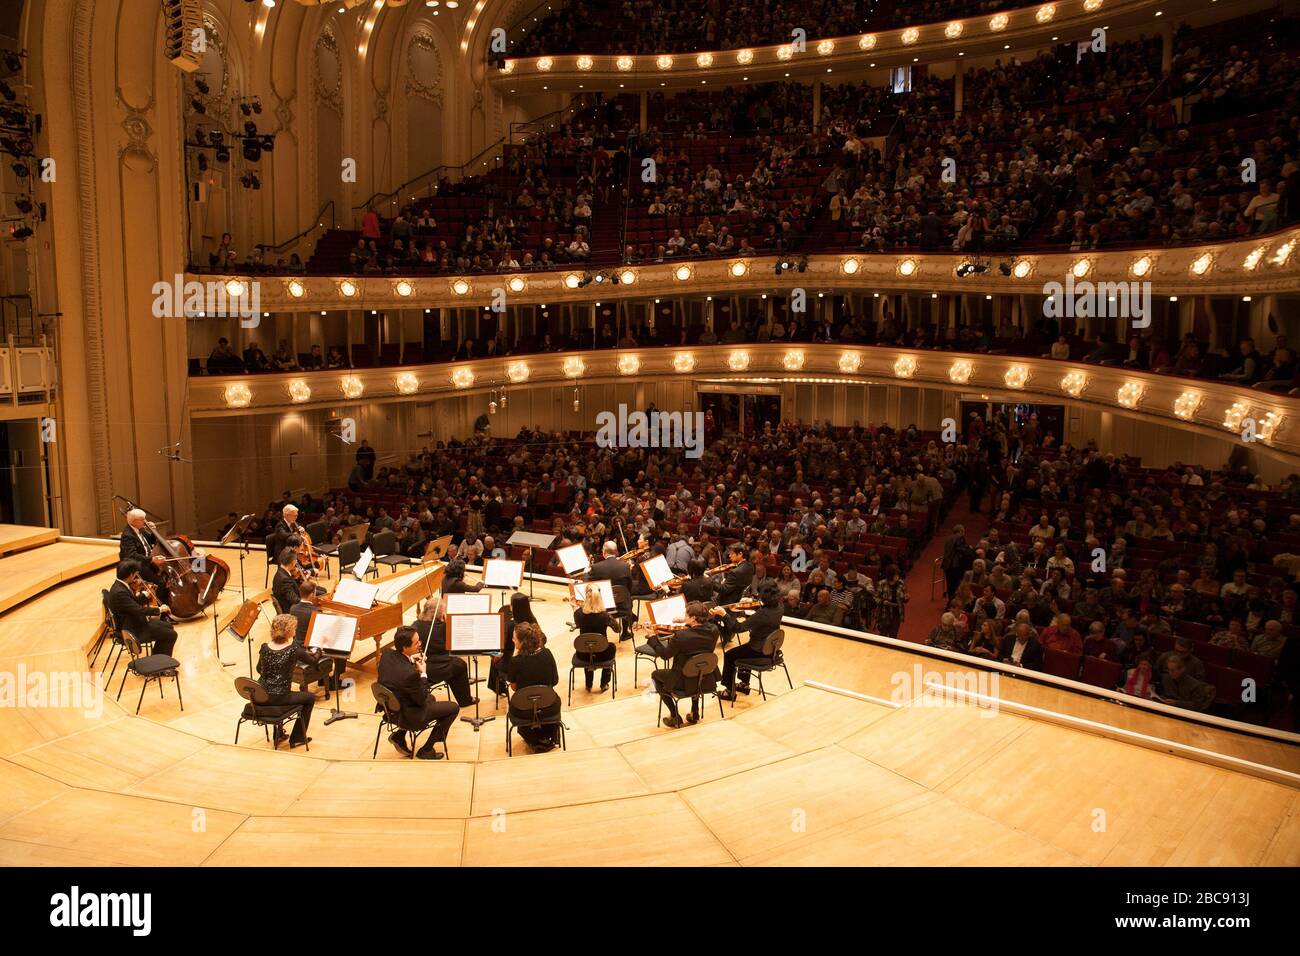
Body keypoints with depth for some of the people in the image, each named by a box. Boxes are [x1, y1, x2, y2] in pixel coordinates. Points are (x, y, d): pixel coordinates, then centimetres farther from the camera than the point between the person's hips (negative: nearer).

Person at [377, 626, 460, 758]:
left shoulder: (386, 654, -14)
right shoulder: (409, 673, -36)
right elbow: (421, 700, -20)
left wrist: (411, 660, -1)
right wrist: (423, 673, -13)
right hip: (408, 715, -8)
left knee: (431, 698, 32)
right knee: (453, 708, 5)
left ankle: (399, 736, 25)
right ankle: (426, 750, 15)